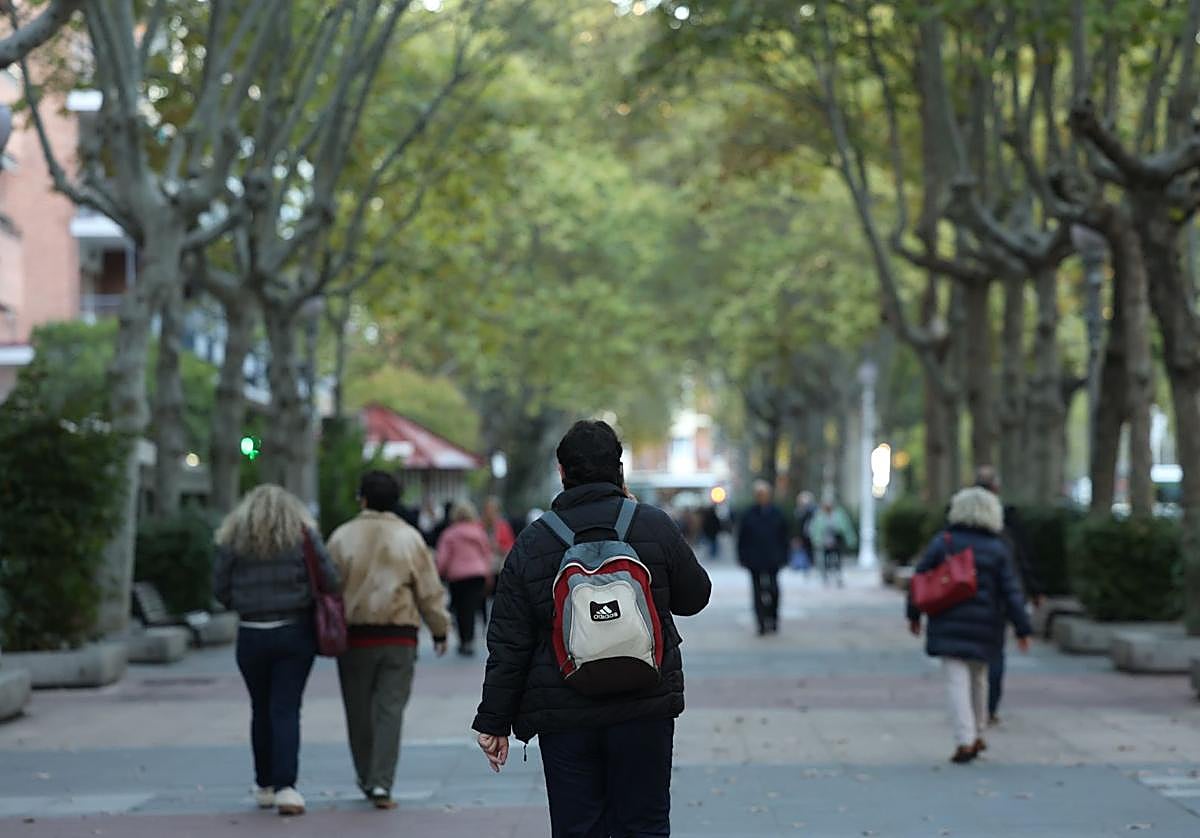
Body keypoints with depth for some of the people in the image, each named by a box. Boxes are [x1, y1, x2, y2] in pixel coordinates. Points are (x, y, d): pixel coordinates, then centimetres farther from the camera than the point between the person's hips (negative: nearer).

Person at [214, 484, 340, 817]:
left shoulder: (232, 540, 1)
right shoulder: (302, 534, -2)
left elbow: (221, 591, 0)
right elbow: (331, 582, -7)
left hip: (252, 636, 1)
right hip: (296, 631, -1)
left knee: (261, 711, 14)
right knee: (286, 709, -1)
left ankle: (265, 786, 24)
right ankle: (285, 786, -14)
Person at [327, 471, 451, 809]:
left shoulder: (342, 537, -1)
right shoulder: (409, 537, 1)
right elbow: (429, 590, 4)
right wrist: (440, 629, 15)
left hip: (355, 635, 0)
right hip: (400, 637, 0)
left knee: (359, 712, 13)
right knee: (390, 710, 0)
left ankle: (367, 779, 23)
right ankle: (381, 784, -10)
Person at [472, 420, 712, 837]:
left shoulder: (531, 544, 0)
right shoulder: (654, 526, -3)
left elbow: (508, 646, -1)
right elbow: (694, 597, 11)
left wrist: (494, 722, 6)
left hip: (563, 718, 0)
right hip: (645, 710, 0)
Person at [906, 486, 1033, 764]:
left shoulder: (944, 542, -1)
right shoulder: (998, 549, 1)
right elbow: (1011, 592, -2)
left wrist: (914, 614, 15)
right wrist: (1023, 629, 1)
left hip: (949, 624, -2)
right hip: (984, 626, 2)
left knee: (957, 681, -6)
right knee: (978, 678, 21)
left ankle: (965, 742, -18)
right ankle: (976, 735, 32)